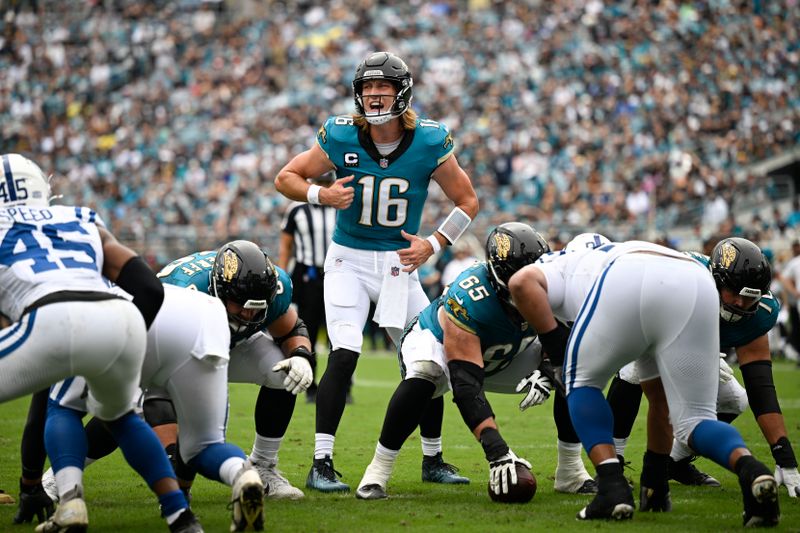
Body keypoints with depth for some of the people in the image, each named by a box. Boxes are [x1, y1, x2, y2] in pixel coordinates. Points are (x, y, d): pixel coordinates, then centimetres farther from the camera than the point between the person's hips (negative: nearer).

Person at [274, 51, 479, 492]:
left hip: (400, 263, 2)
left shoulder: (429, 142, -10)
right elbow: (286, 178, -1)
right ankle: (321, 465, -15)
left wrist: (433, 244, -10)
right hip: (348, 260, -2)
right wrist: (321, 195, -21)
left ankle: (433, 460, 23)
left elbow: (467, 201, 1)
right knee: (344, 356, -20)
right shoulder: (341, 137, -12)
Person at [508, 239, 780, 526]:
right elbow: (660, 398, 48)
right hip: (699, 287, 4)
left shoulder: (564, 268, 36)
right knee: (695, 418, 15)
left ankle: (612, 486, 6)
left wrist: (553, 342, 19)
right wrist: (655, 476, 56)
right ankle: (750, 468, -15)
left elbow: (521, 283, 8)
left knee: (583, 382, 23)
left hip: (627, 285, -4)